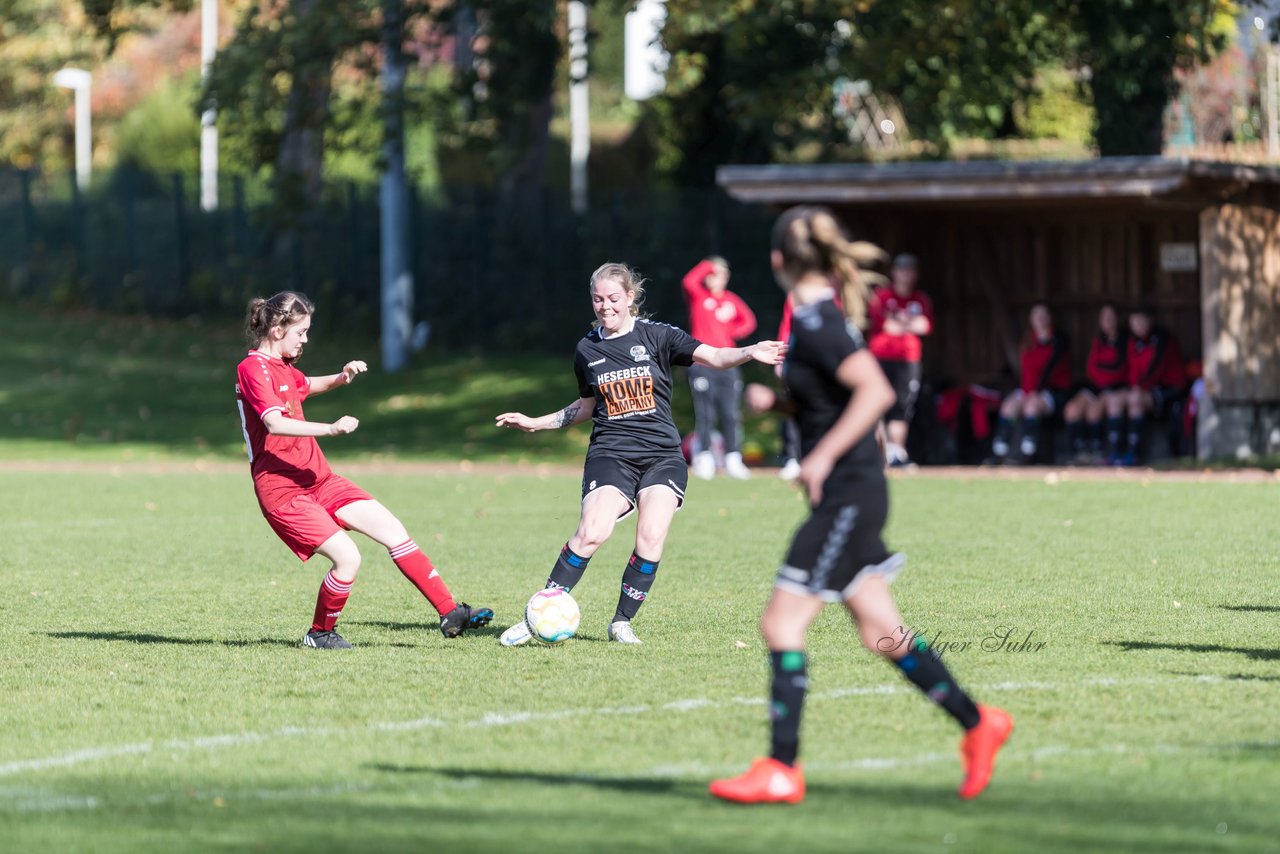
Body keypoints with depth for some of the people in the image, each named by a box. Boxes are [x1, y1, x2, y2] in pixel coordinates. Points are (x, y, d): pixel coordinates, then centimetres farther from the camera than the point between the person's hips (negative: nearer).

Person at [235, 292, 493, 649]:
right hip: (283, 492, -9)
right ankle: (320, 634, 3)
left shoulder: (282, 367, 14)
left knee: (392, 529, 1)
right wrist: (330, 429, -40)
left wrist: (340, 377, 17)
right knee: (347, 556, -21)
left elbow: (306, 386, 38)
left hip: (318, 480, 9)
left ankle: (451, 613, 2)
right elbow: (275, 423, -31)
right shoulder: (252, 369, -14)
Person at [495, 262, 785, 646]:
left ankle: (622, 621, -1)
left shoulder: (656, 336, 2)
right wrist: (537, 423, 24)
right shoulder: (587, 350, 11)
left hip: (662, 455, 0)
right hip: (610, 455, 1)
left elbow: (713, 357, -9)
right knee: (592, 533, -22)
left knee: (651, 536, -20)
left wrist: (749, 353, -28)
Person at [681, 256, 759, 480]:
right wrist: (707, 266, -5)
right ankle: (704, 460, 0)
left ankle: (733, 460, 5)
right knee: (705, 415, -5)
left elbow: (749, 321, 17)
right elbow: (689, 282, -16)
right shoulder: (698, 296, 3)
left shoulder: (731, 300, 14)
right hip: (702, 366, -3)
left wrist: (733, 332, 0)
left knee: (731, 415, 0)